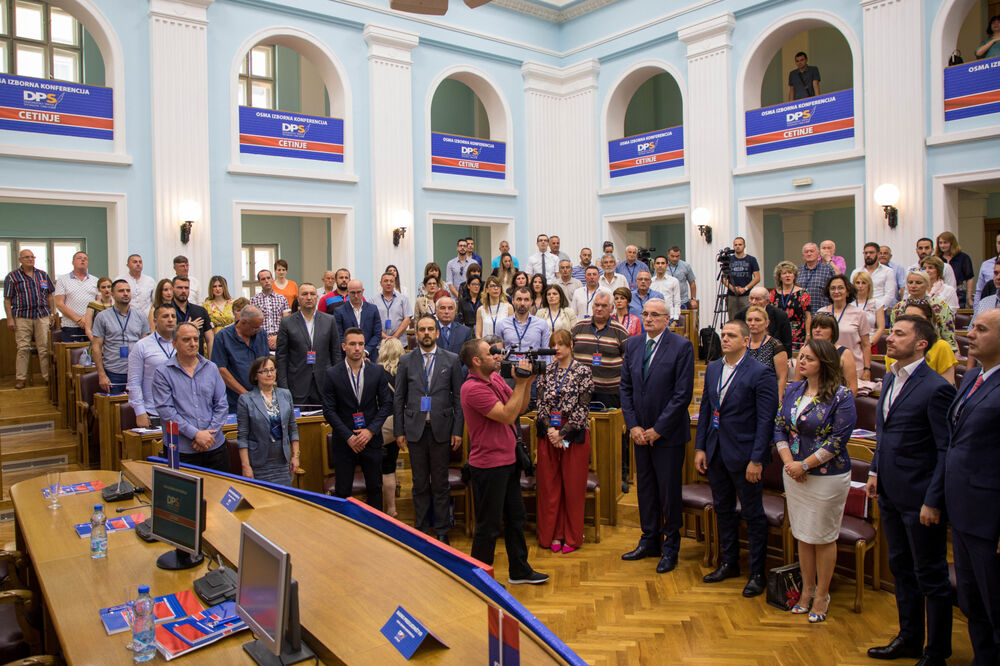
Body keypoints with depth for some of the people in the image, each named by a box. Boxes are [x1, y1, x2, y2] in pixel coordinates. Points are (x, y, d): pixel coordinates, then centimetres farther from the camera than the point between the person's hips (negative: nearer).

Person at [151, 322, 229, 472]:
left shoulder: (211, 368, 10)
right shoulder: (162, 373, -1)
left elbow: (221, 405, 7)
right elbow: (166, 410, -9)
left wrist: (209, 434, -6)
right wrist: (195, 434, -16)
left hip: (215, 447, 3)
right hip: (181, 450, -3)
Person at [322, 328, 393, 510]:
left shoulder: (377, 371, 1)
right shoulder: (332, 374, -4)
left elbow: (386, 404, 2)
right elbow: (329, 410, -5)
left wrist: (371, 430, -10)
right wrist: (349, 437, -12)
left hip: (371, 439, 2)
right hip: (344, 442, -1)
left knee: (375, 488, 11)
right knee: (342, 491, 5)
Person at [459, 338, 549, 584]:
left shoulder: (495, 378, 6)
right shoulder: (473, 388, -22)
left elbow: (520, 408, 11)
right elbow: (507, 415, -25)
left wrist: (527, 382, -3)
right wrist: (521, 383, -20)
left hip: (508, 461, 9)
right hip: (488, 466, -9)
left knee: (515, 518, 19)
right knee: (489, 526, 4)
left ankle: (519, 571, 34)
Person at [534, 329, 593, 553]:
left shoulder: (583, 372, -5)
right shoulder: (547, 371, 6)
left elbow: (582, 408, -10)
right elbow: (541, 403, 3)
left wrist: (562, 433, -14)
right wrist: (549, 429, -11)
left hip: (574, 435, -3)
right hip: (548, 434, 4)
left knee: (573, 487, 4)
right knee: (549, 485, 8)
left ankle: (572, 537, 17)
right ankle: (553, 534, 20)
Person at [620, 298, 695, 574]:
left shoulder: (682, 346, -10)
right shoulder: (633, 344, 6)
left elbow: (683, 393, -14)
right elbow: (626, 387, 8)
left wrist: (658, 429, -14)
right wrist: (633, 426, -2)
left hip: (668, 433, -5)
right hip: (641, 432, 5)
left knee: (669, 491, 4)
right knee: (645, 487, 14)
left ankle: (670, 548, 21)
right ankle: (649, 541, 30)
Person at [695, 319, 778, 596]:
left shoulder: (761, 373, -12)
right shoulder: (713, 369, 7)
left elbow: (766, 420, -14)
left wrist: (756, 459, -17)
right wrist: (700, 448, 6)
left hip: (744, 455, -6)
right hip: (715, 452, 6)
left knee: (753, 515, 7)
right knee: (723, 510, 18)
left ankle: (757, 573, 21)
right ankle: (729, 563, 34)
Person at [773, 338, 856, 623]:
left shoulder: (841, 396, -13)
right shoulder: (793, 390, 4)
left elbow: (838, 439, -16)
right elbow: (779, 426, 6)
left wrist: (805, 465, -16)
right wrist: (788, 460, -8)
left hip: (827, 476, -5)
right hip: (794, 473, 5)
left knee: (823, 537, 8)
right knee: (802, 534, 15)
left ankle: (822, 595, 24)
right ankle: (807, 589, 30)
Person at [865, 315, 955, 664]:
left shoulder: (936, 388, -18)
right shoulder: (890, 379, 8)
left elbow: (947, 450, -17)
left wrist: (933, 501, -18)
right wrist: (875, 471, 13)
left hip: (919, 498, -8)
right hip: (890, 493, 8)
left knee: (931, 576, 8)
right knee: (901, 568, 20)